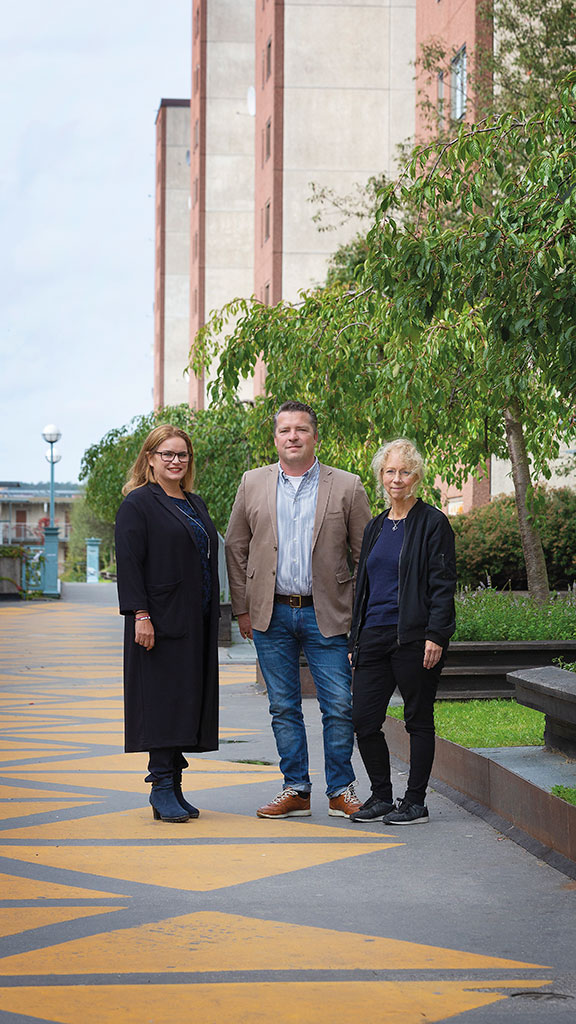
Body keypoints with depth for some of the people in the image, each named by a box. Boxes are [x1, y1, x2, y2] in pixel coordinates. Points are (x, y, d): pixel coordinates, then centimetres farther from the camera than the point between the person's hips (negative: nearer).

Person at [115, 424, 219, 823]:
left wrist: (212, 618, 15)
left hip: (197, 624, 7)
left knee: (188, 700, 6)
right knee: (164, 698, -8)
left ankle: (173, 787, 11)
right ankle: (162, 786, -4)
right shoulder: (138, 504, -4)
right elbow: (129, 563, -11)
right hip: (161, 621, -7)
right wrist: (140, 615, -19)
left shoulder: (195, 504, 18)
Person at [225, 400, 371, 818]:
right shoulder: (253, 484, 6)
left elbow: (365, 554, 3)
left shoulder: (347, 487, 0)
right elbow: (236, 548, 11)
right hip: (272, 613, 2)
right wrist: (242, 608, 6)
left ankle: (341, 790, 11)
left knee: (339, 707, -2)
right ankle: (296, 791, 17)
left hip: (325, 615, -2)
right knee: (284, 708, 8)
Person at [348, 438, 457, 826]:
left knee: (418, 719, 2)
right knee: (363, 720, 2)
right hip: (375, 635, 6)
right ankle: (381, 796, 17)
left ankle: (416, 802, 10)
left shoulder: (433, 523, -4)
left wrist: (436, 636, -17)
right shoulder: (376, 527, 16)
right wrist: (356, 640, 16)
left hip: (415, 637, -6)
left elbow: (443, 585, -8)